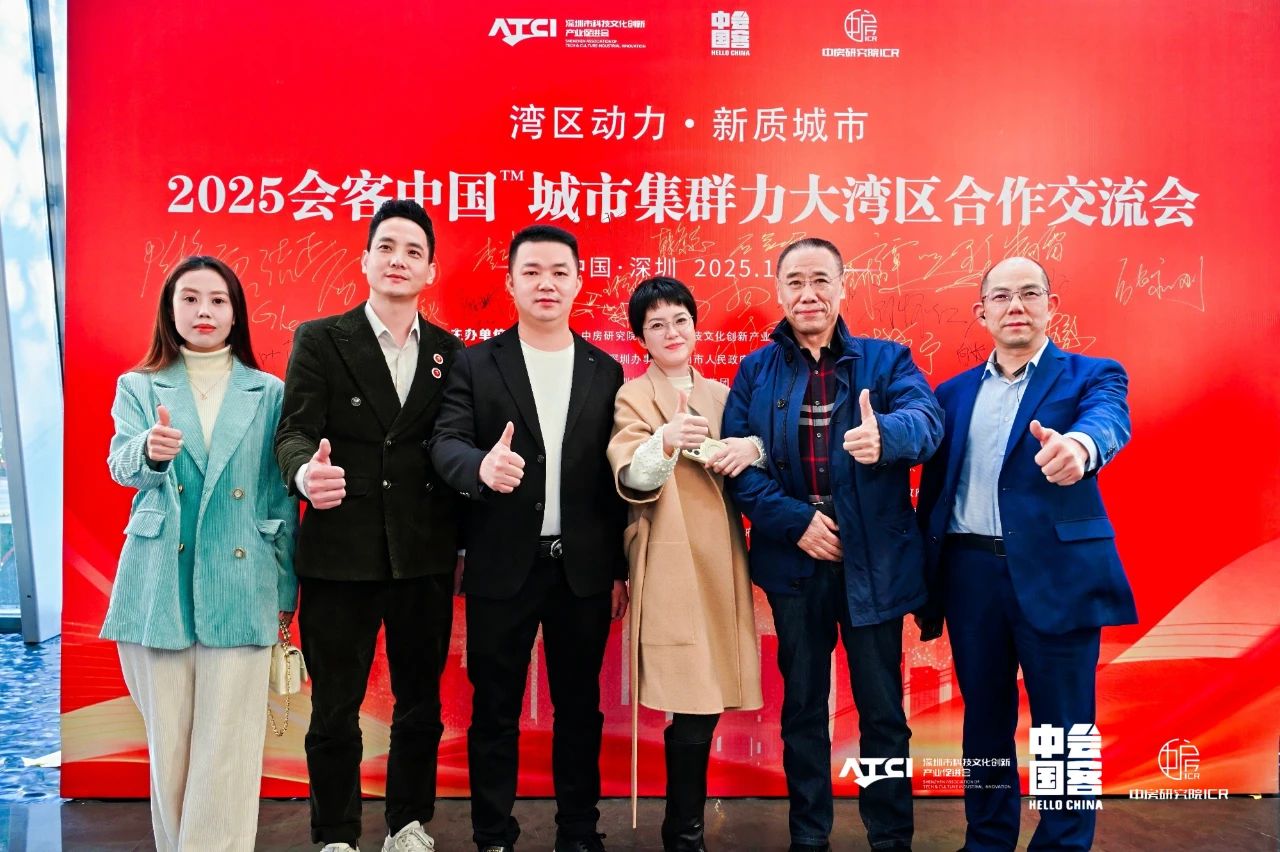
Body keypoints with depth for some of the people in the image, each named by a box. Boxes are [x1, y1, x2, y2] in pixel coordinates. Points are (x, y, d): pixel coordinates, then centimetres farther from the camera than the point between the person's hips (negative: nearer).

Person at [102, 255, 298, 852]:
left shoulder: (269, 393, 7)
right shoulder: (138, 387, 9)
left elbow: (281, 498, 8)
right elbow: (121, 466, -7)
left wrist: (285, 591, 7)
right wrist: (150, 451, -32)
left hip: (240, 589, -1)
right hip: (161, 589, 1)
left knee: (226, 747, -3)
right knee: (168, 742, 8)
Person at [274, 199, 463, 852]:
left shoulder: (450, 351, 8)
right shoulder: (320, 339, 1)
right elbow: (294, 432, -8)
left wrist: (460, 537, -6)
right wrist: (306, 471, -32)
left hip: (424, 557, 3)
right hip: (341, 553, -2)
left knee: (420, 703, 13)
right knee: (334, 708, 7)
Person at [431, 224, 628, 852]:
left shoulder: (605, 372, 6)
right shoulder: (476, 364, 1)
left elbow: (616, 476, 6)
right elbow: (446, 444, -11)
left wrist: (621, 569, 5)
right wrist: (481, 466, -34)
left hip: (583, 567, 2)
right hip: (502, 566, -1)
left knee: (579, 706, 12)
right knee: (495, 709, 9)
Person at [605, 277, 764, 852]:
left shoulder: (719, 394, 16)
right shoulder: (633, 397, -1)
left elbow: (753, 457, 17)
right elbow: (631, 482, -14)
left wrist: (753, 447, -5)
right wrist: (665, 442, -34)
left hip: (720, 561, 5)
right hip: (671, 566, -5)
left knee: (706, 701, 8)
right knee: (692, 706, -10)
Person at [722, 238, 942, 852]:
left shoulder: (887, 360, 2)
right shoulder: (755, 372, 5)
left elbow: (926, 420, -18)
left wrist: (883, 436, -40)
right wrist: (797, 522, -17)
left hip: (874, 564, -1)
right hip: (794, 562, 1)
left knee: (882, 710, 8)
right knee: (802, 708, 14)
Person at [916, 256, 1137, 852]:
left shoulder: (1092, 376, 2)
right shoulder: (954, 393, 13)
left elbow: (1108, 422, -22)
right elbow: (934, 488, 12)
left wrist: (1077, 444, -47)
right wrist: (924, 586, 6)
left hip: (1058, 574, -3)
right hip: (970, 574, 4)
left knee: (1063, 728, 5)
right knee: (984, 720, 15)